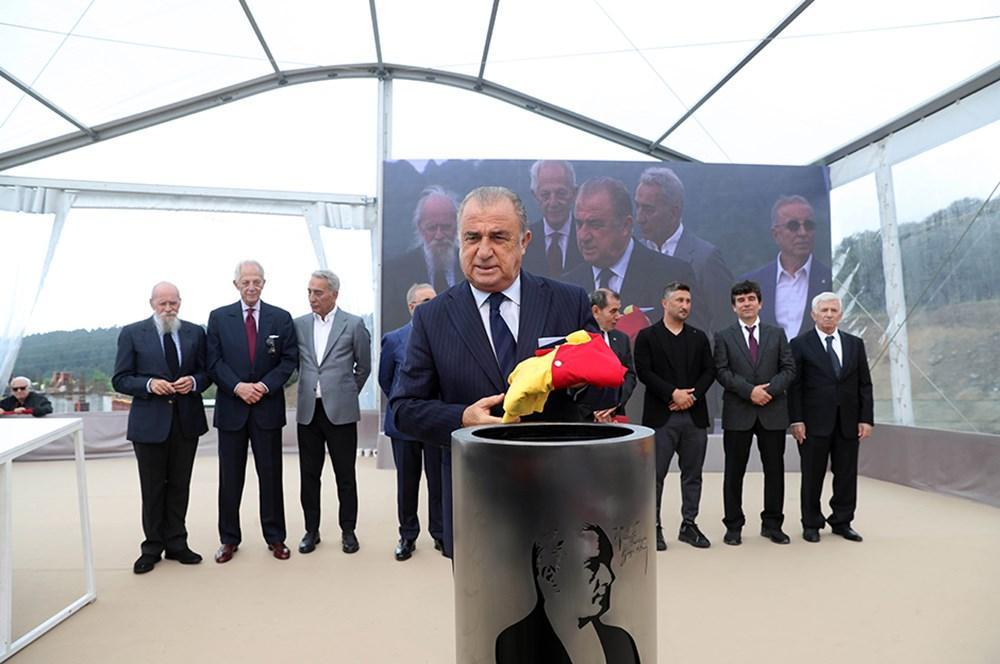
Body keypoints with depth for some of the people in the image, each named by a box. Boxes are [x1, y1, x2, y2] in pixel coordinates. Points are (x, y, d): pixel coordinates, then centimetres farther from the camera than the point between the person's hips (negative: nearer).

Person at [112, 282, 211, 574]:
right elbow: (120, 379, -2)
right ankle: (152, 547, 22)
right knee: (152, 488, 8)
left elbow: (206, 372, 8)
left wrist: (194, 382, -13)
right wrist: (149, 384, -19)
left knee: (180, 486, 11)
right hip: (149, 421, -2)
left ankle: (176, 544, 23)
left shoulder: (195, 332, 5)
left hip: (186, 419, 2)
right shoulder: (132, 334, -1)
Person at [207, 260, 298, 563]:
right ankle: (229, 539, 21)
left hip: (268, 407, 0)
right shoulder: (218, 317, 3)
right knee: (230, 476, 8)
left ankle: (275, 537, 19)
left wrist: (264, 386, -13)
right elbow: (214, 362, -1)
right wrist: (238, 387, -15)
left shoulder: (281, 318, 2)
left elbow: (289, 360, -1)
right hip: (231, 407, 0)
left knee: (270, 474, 7)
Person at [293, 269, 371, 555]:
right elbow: (293, 362, 15)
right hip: (308, 410, 3)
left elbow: (364, 366, 6)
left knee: (345, 475, 6)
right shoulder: (299, 324, 6)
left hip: (341, 411, -3)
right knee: (309, 475, 10)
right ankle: (311, 530, 23)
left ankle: (348, 530, 19)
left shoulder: (354, 324, -3)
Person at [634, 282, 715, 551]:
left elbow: (709, 371, 7)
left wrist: (692, 395, -8)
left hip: (695, 416, 4)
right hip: (661, 416, -4)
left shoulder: (699, 337, 14)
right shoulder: (647, 336, 2)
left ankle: (689, 525, 21)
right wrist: (673, 393, -15)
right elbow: (644, 372, -8)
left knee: (692, 474, 10)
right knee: (656, 475, 0)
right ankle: (654, 527, 9)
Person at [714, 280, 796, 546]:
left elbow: (789, 368, 3)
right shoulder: (724, 337, 5)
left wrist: (769, 388, -13)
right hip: (738, 413, -2)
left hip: (773, 412, 2)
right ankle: (734, 526, 15)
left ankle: (772, 524, 20)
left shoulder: (777, 334, 11)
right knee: (734, 472, 5)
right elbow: (722, 372, -5)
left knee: (775, 470, 7)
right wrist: (749, 391, -16)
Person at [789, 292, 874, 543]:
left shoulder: (855, 344, 11)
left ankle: (842, 522, 22)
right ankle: (811, 524, 16)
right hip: (814, 422, -3)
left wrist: (866, 419, 1)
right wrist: (796, 420, -11)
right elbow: (794, 386, -5)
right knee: (812, 476, 5)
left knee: (846, 475, 9)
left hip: (849, 422, 4)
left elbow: (865, 385, 9)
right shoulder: (800, 344, -1)